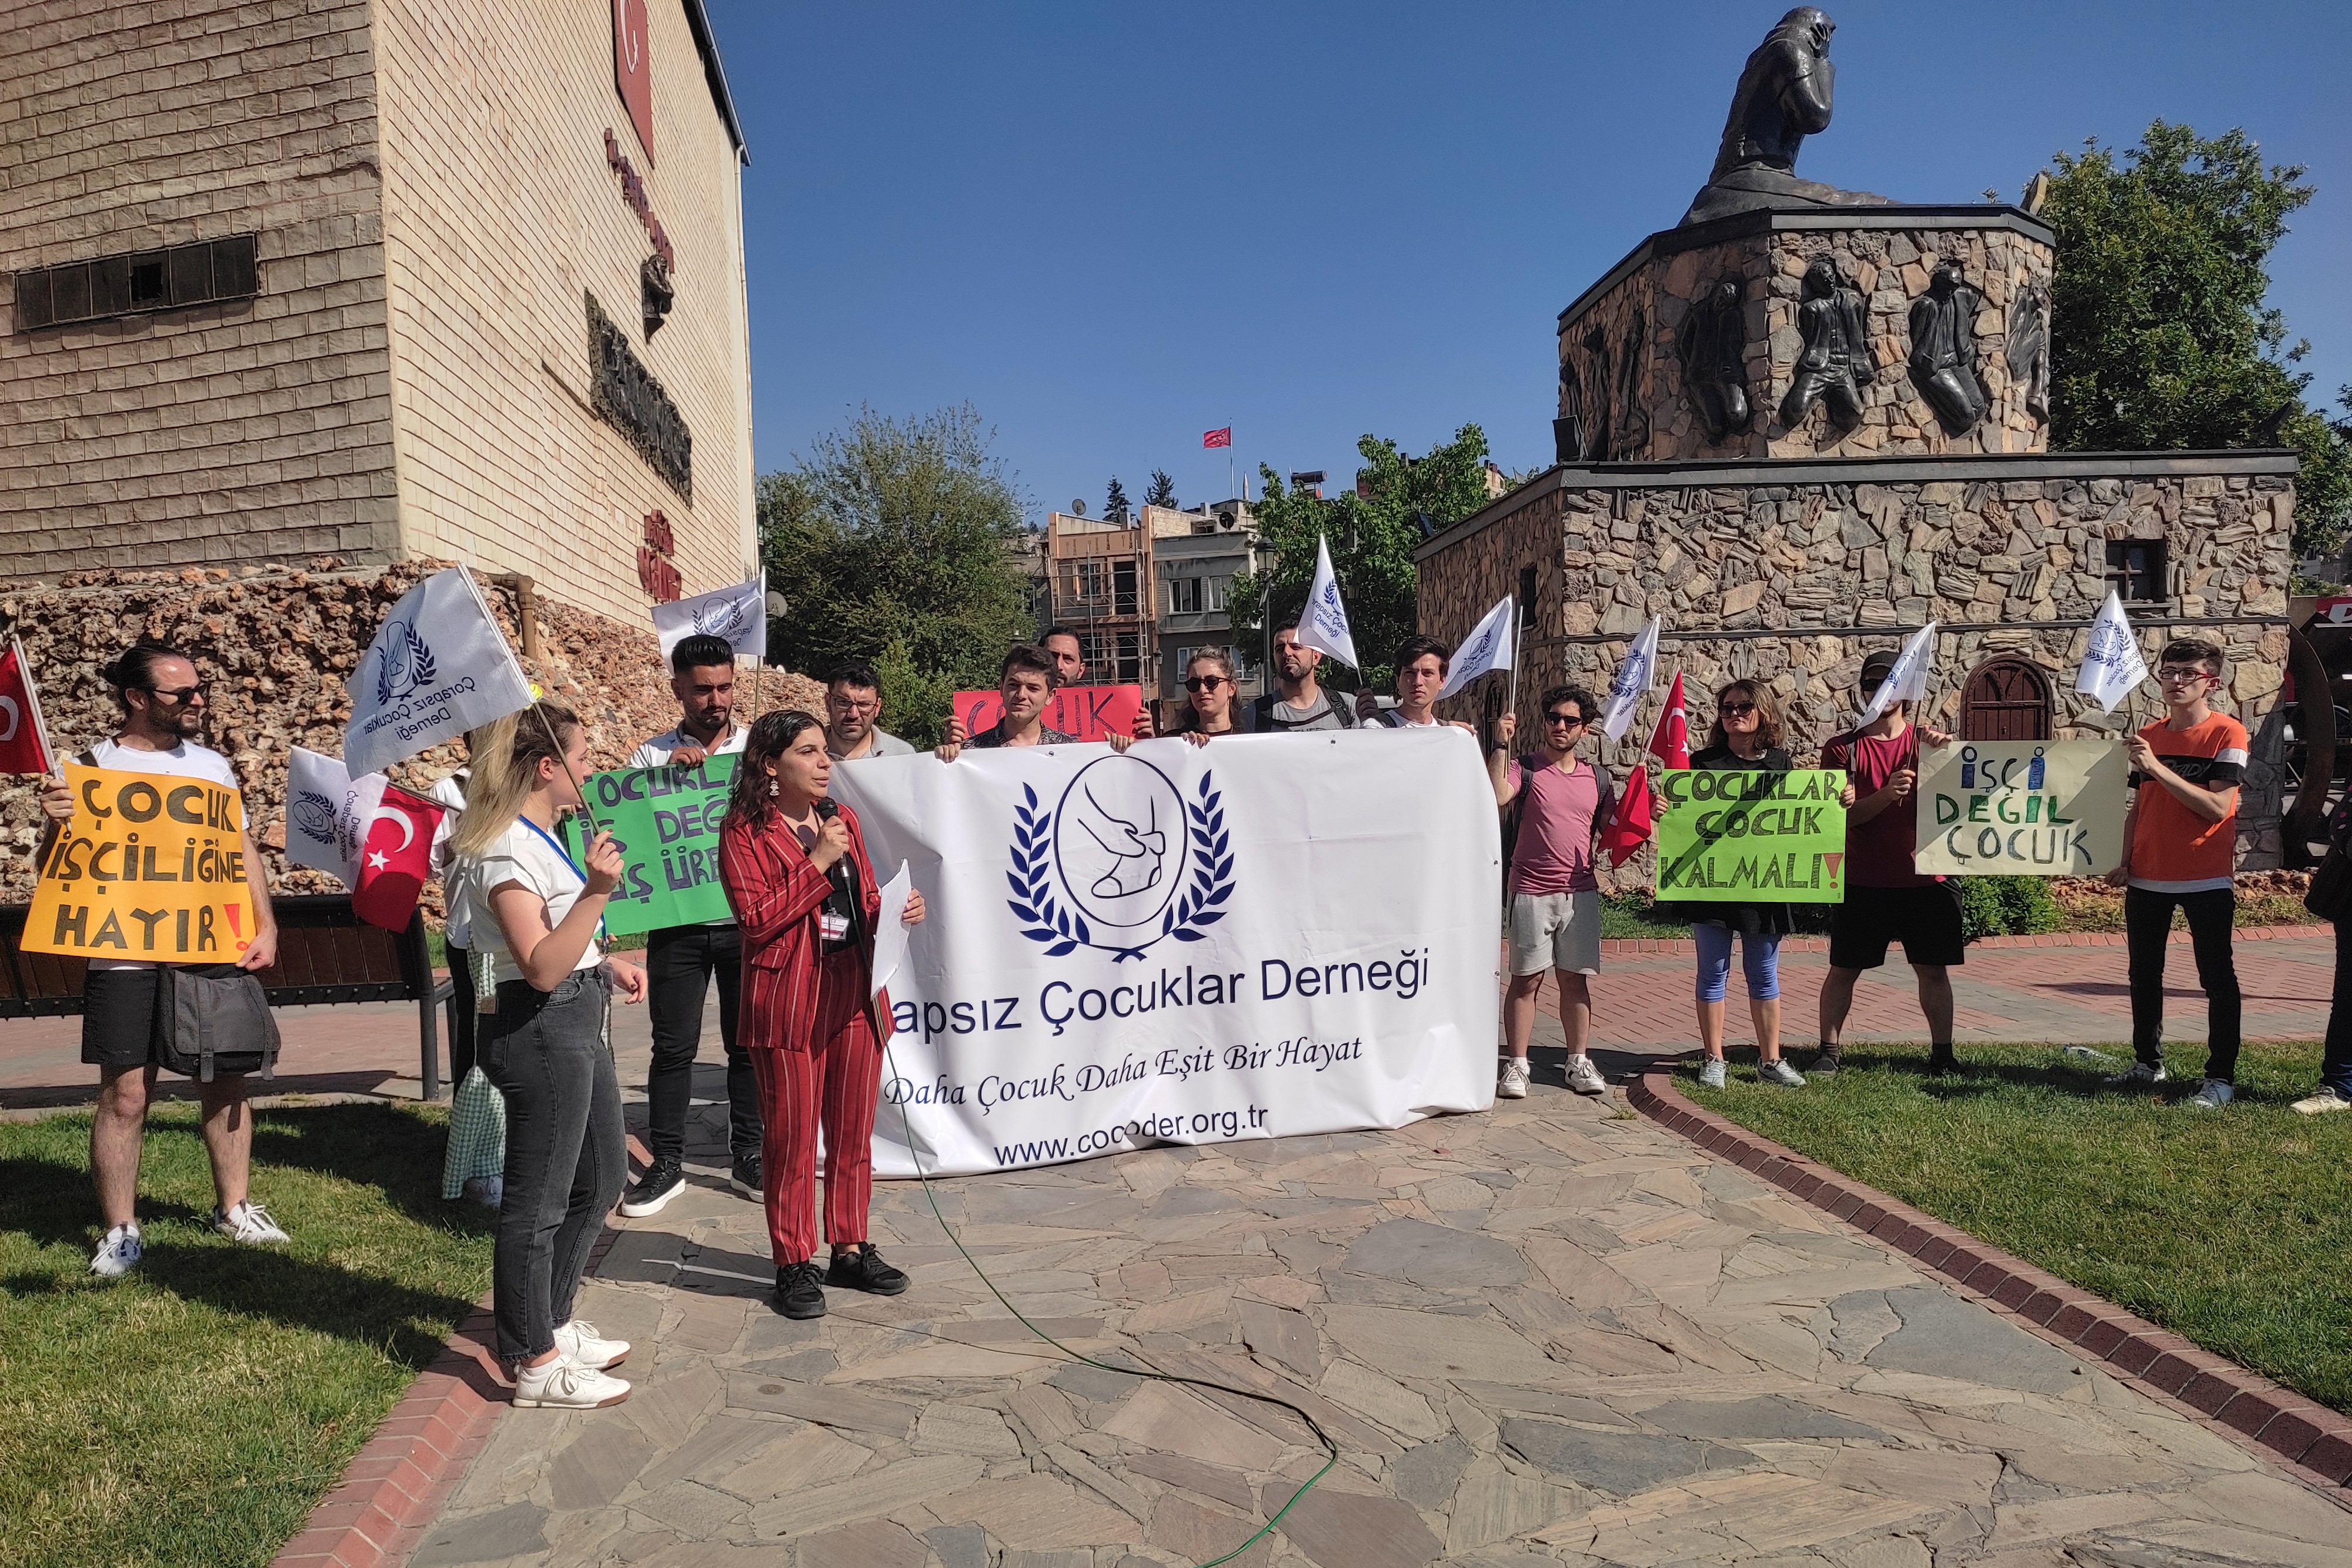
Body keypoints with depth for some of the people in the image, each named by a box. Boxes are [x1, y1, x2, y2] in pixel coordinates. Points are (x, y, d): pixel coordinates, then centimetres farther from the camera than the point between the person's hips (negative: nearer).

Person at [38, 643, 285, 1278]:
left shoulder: (212, 764, 11)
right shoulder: (93, 767, -1)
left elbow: (243, 850, 14)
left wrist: (265, 926, 4)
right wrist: (55, 825, -22)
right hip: (126, 960, -3)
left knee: (226, 1082, 9)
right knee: (126, 1093, 0)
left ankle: (234, 1207, 23)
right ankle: (121, 1231, 14)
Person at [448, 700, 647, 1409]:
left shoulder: (540, 837, 15)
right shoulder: (506, 850, -18)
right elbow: (542, 967, -25)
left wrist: (607, 964, 20)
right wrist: (596, 891, -32)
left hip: (578, 1023, 11)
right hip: (540, 1031, -11)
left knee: (602, 1176, 20)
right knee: (538, 1201, 1)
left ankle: (551, 1323, 36)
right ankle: (536, 1365, 14)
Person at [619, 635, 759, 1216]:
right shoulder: (652, 756, 3)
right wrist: (666, 772, -16)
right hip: (676, 925, 0)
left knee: (748, 1042, 9)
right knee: (674, 1047, 5)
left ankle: (748, 1158, 21)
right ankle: (666, 1164, 18)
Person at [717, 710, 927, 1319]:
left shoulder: (843, 820, 13)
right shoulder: (743, 832, -5)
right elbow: (757, 920, -14)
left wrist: (898, 909, -2)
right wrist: (819, 862, -17)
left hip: (855, 994, 6)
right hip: (788, 1000, -5)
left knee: (854, 1135, 12)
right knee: (792, 1141, 4)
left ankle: (850, 1250, 26)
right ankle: (795, 1264, 18)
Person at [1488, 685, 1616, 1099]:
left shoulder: (1596, 779, 12)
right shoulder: (1525, 768, -1)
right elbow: (1495, 797, -21)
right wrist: (1501, 745, -22)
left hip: (1582, 892, 3)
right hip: (1531, 892, -3)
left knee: (1576, 979, 8)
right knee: (1527, 978, 1)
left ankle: (1578, 1063, 17)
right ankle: (1515, 1065, 8)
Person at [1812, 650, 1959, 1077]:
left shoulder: (1928, 743, 7)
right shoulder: (1843, 749, 2)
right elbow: (1842, 816, -8)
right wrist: (1885, 795, -25)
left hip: (1925, 878, 1)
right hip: (1863, 881, -1)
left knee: (1933, 970, 6)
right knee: (1844, 969, 3)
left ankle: (1942, 1052, 16)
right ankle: (1828, 1050, 11)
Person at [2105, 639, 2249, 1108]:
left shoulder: (2227, 733, -8)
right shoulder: (2148, 737, 8)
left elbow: (2217, 807, -18)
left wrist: (2158, 768, -24)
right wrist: (2124, 861, 4)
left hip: (2206, 880, -6)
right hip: (2147, 878, 6)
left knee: (2217, 978, 2)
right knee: (2143, 974, 13)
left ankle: (2221, 1076, 10)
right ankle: (2148, 1064, 25)